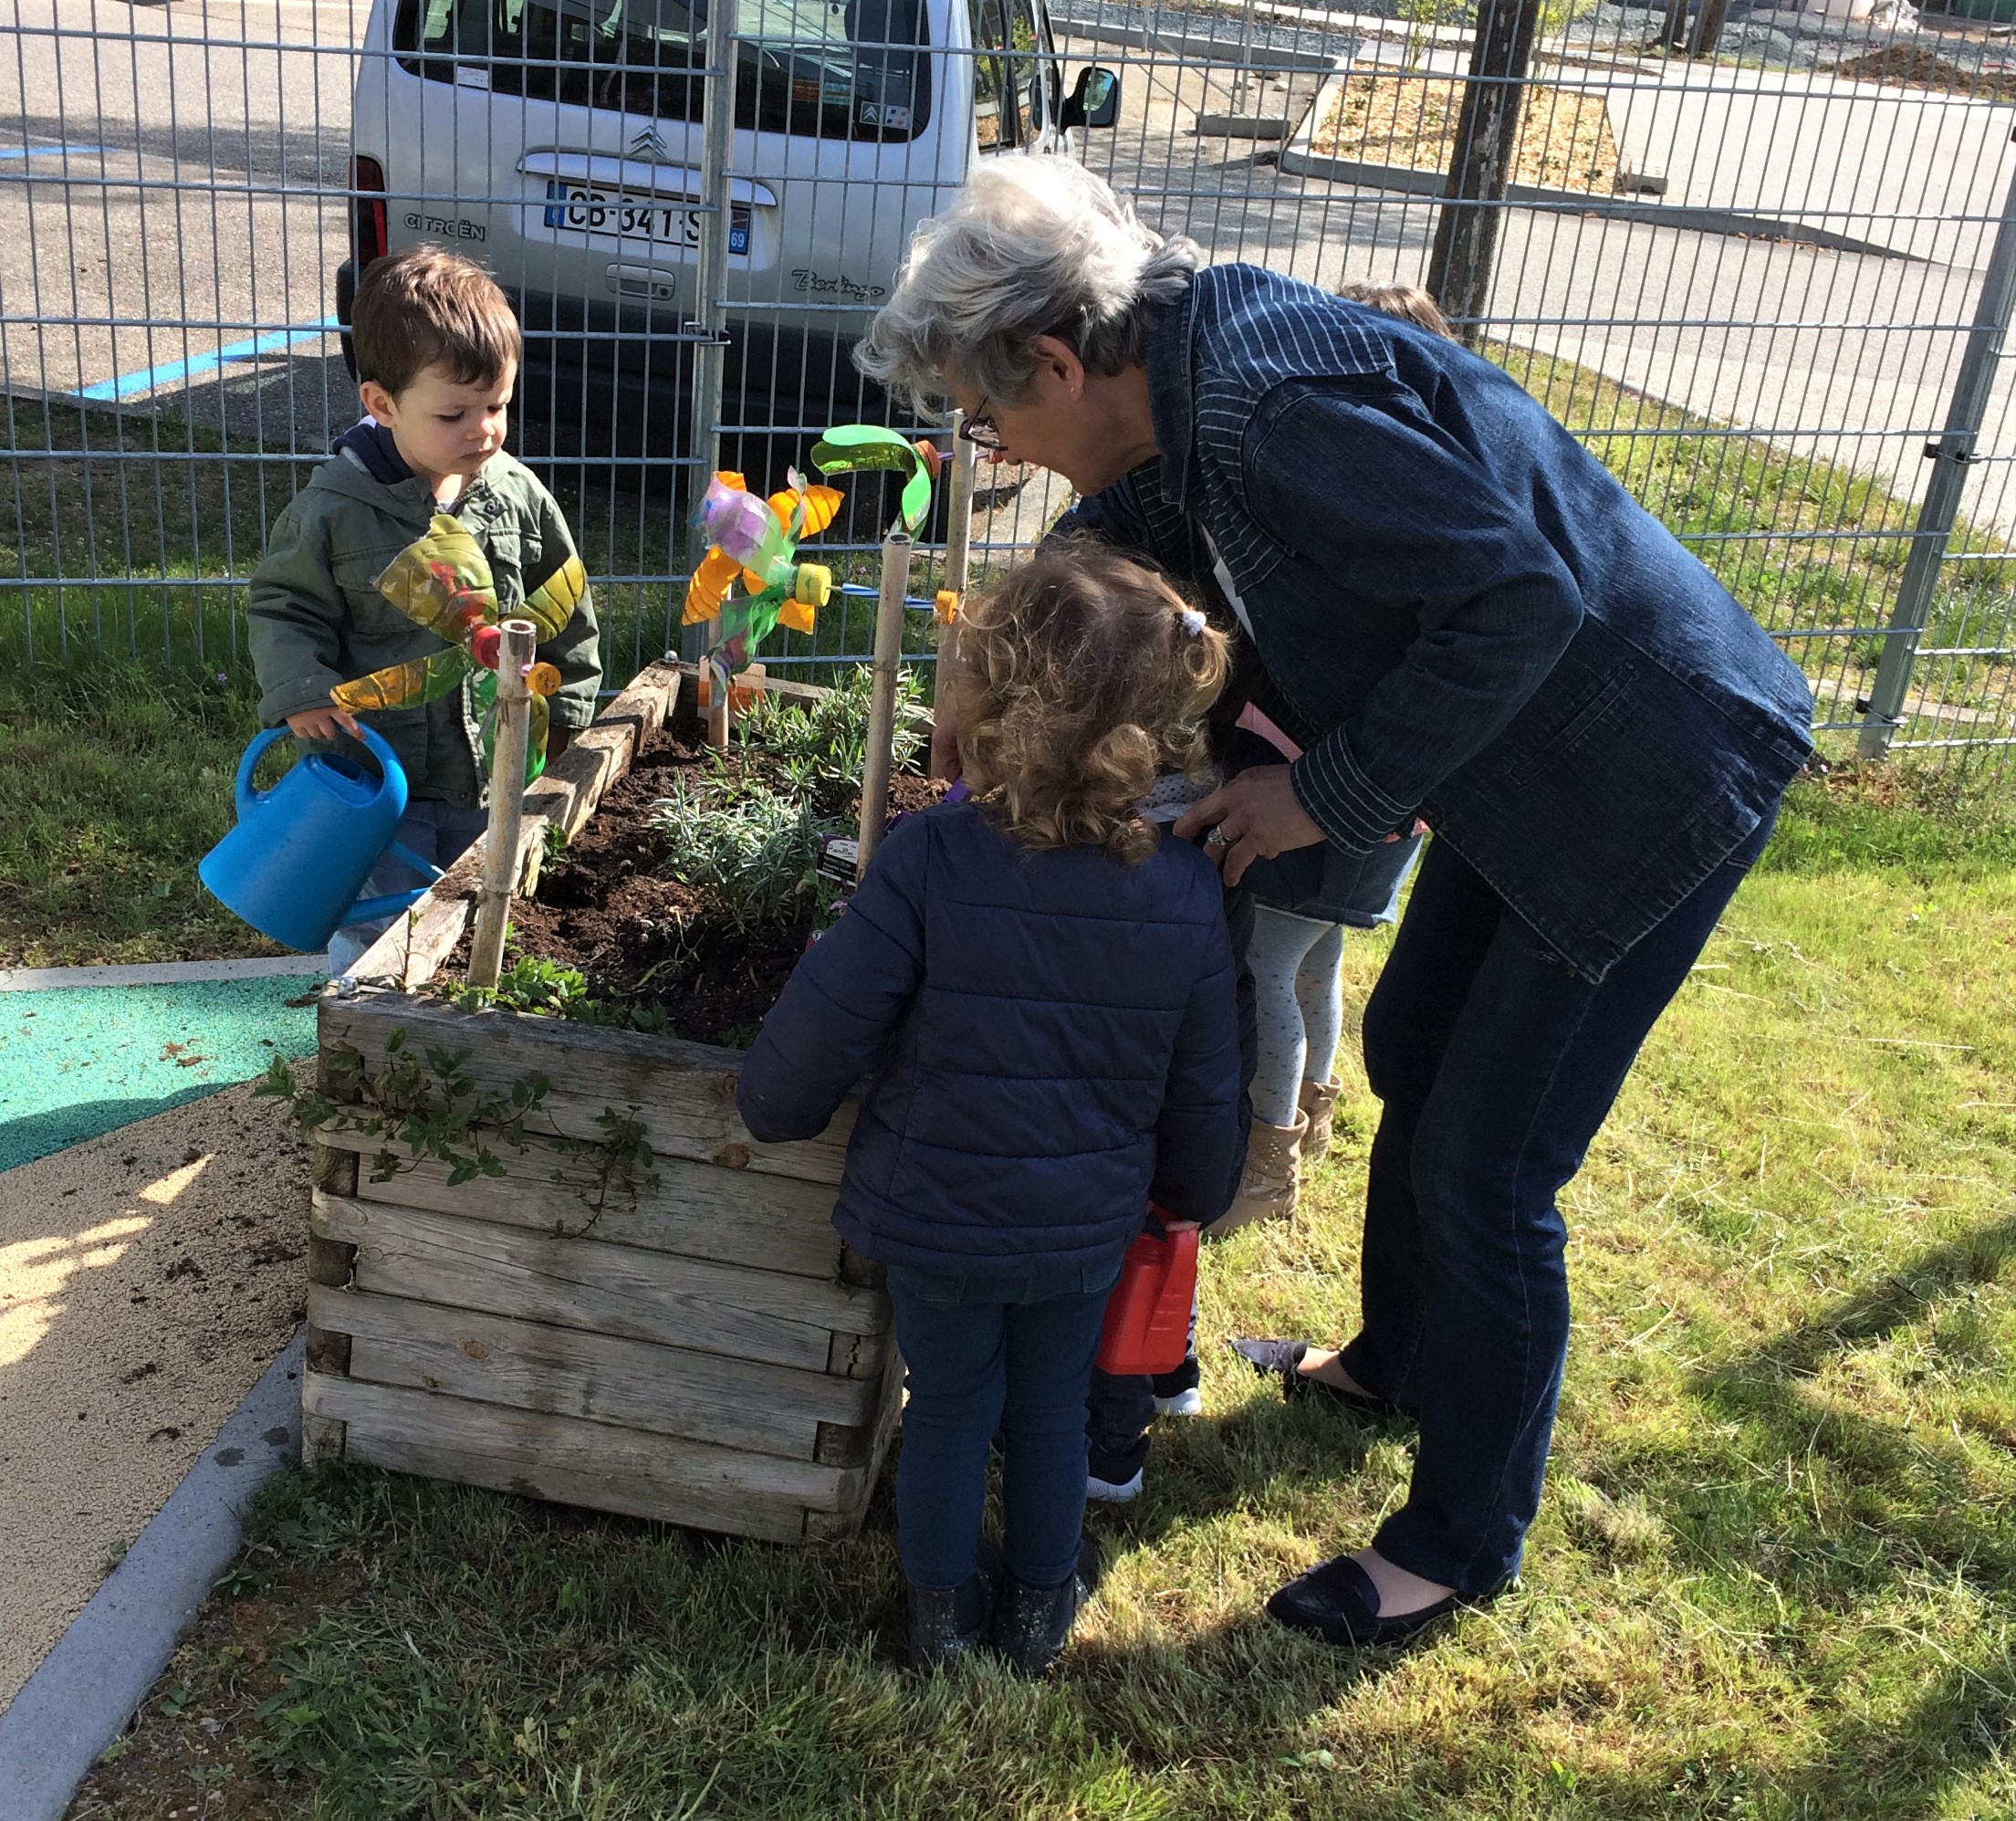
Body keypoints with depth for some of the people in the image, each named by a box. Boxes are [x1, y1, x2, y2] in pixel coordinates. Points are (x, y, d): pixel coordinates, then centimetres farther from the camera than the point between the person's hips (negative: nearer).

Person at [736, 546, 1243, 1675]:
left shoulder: (932, 858, -25)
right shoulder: (1188, 891, -14)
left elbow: (825, 1024, -20)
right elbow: (1205, 1088, -4)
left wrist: (775, 1108, 2)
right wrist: (1197, 1194, 15)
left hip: (934, 1213, -2)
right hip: (1089, 1222, 2)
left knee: (949, 1407, 21)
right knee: (1053, 1408, 24)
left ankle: (942, 1612, 41)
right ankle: (1041, 1605, 45)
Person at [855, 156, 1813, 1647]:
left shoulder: (1268, 404, -30)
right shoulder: (1192, 368, 0)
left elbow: (1520, 597, -33)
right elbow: (1113, 527, 20)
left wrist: (1331, 794, -24)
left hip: (1653, 783, -10)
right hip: (1533, 757, 10)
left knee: (1484, 1173, -1)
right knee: (1412, 1062, 22)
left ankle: (1464, 1540, 21)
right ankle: (1397, 1364, 47)